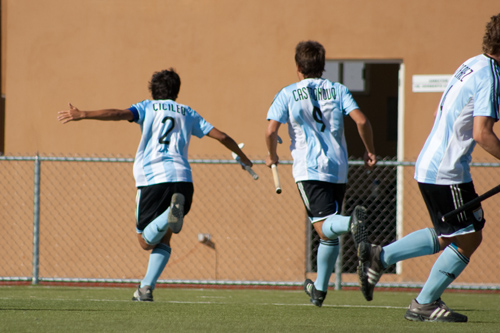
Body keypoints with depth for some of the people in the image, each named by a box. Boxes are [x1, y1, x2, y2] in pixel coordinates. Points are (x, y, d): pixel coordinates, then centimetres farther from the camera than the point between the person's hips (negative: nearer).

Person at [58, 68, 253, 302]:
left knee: (146, 241, 4)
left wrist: (82, 115, -8)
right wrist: (243, 158, 39)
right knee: (163, 239, 18)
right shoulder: (187, 113, 22)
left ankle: (170, 214, -26)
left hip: (151, 179, -3)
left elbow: (119, 114, -5)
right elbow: (221, 136, 23)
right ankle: (146, 288, 2)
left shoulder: (148, 107, 14)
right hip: (182, 180, 3)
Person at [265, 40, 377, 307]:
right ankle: (320, 289, 23)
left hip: (308, 170, -3)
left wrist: (272, 156, 11)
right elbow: (361, 120, -4)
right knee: (330, 233, 16)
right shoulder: (338, 90, 8)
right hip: (338, 169, 3)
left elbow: (271, 130, -7)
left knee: (324, 227, -13)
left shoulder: (287, 94, 4)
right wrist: (370, 151, 10)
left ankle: (352, 221, -47)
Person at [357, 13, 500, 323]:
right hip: (447, 172, -10)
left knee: (446, 237, 20)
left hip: (429, 166, 10)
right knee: (468, 238, 0)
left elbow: (439, 114, 22)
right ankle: (425, 304, 7)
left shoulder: (471, 66, 13)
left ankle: (379, 257, 18)